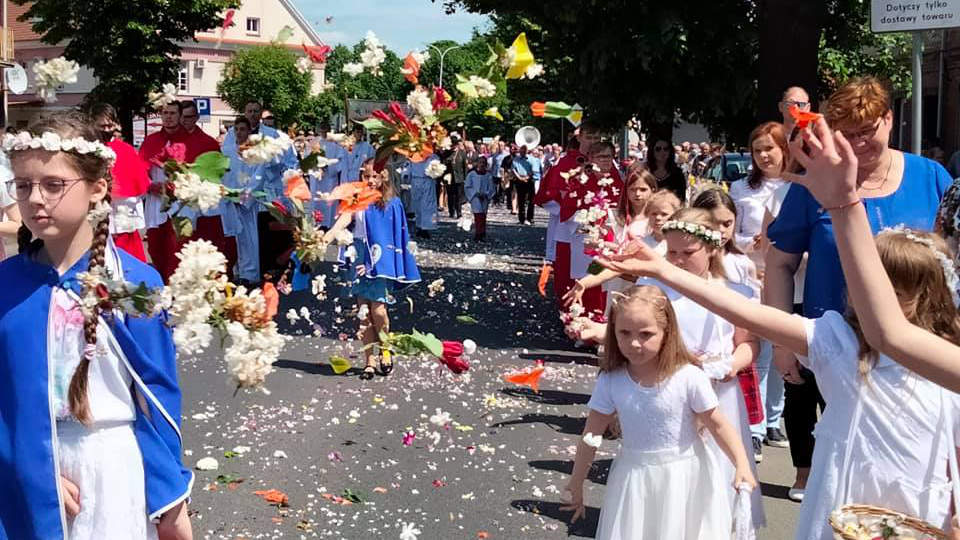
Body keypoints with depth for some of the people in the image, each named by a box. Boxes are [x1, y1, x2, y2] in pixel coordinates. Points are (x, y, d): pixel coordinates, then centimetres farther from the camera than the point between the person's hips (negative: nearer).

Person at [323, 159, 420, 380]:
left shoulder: (392, 204, 1)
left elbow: (396, 235, 2)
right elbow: (343, 221, -12)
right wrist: (325, 238, -30)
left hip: (382, 259, -2)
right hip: (360, 259, 2)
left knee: (378, 309, -12)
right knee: (363, 312, 2)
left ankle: (385, 351, 15)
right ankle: (370, 361, 12)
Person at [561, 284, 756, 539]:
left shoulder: (689, 377, -19)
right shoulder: (611, 381, -10)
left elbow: (718, 425, -9)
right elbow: (591, 437, -2)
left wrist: (742, 465, -19)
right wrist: (576, 486, 4)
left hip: (685, 477, -2)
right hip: (635, 478, 2)